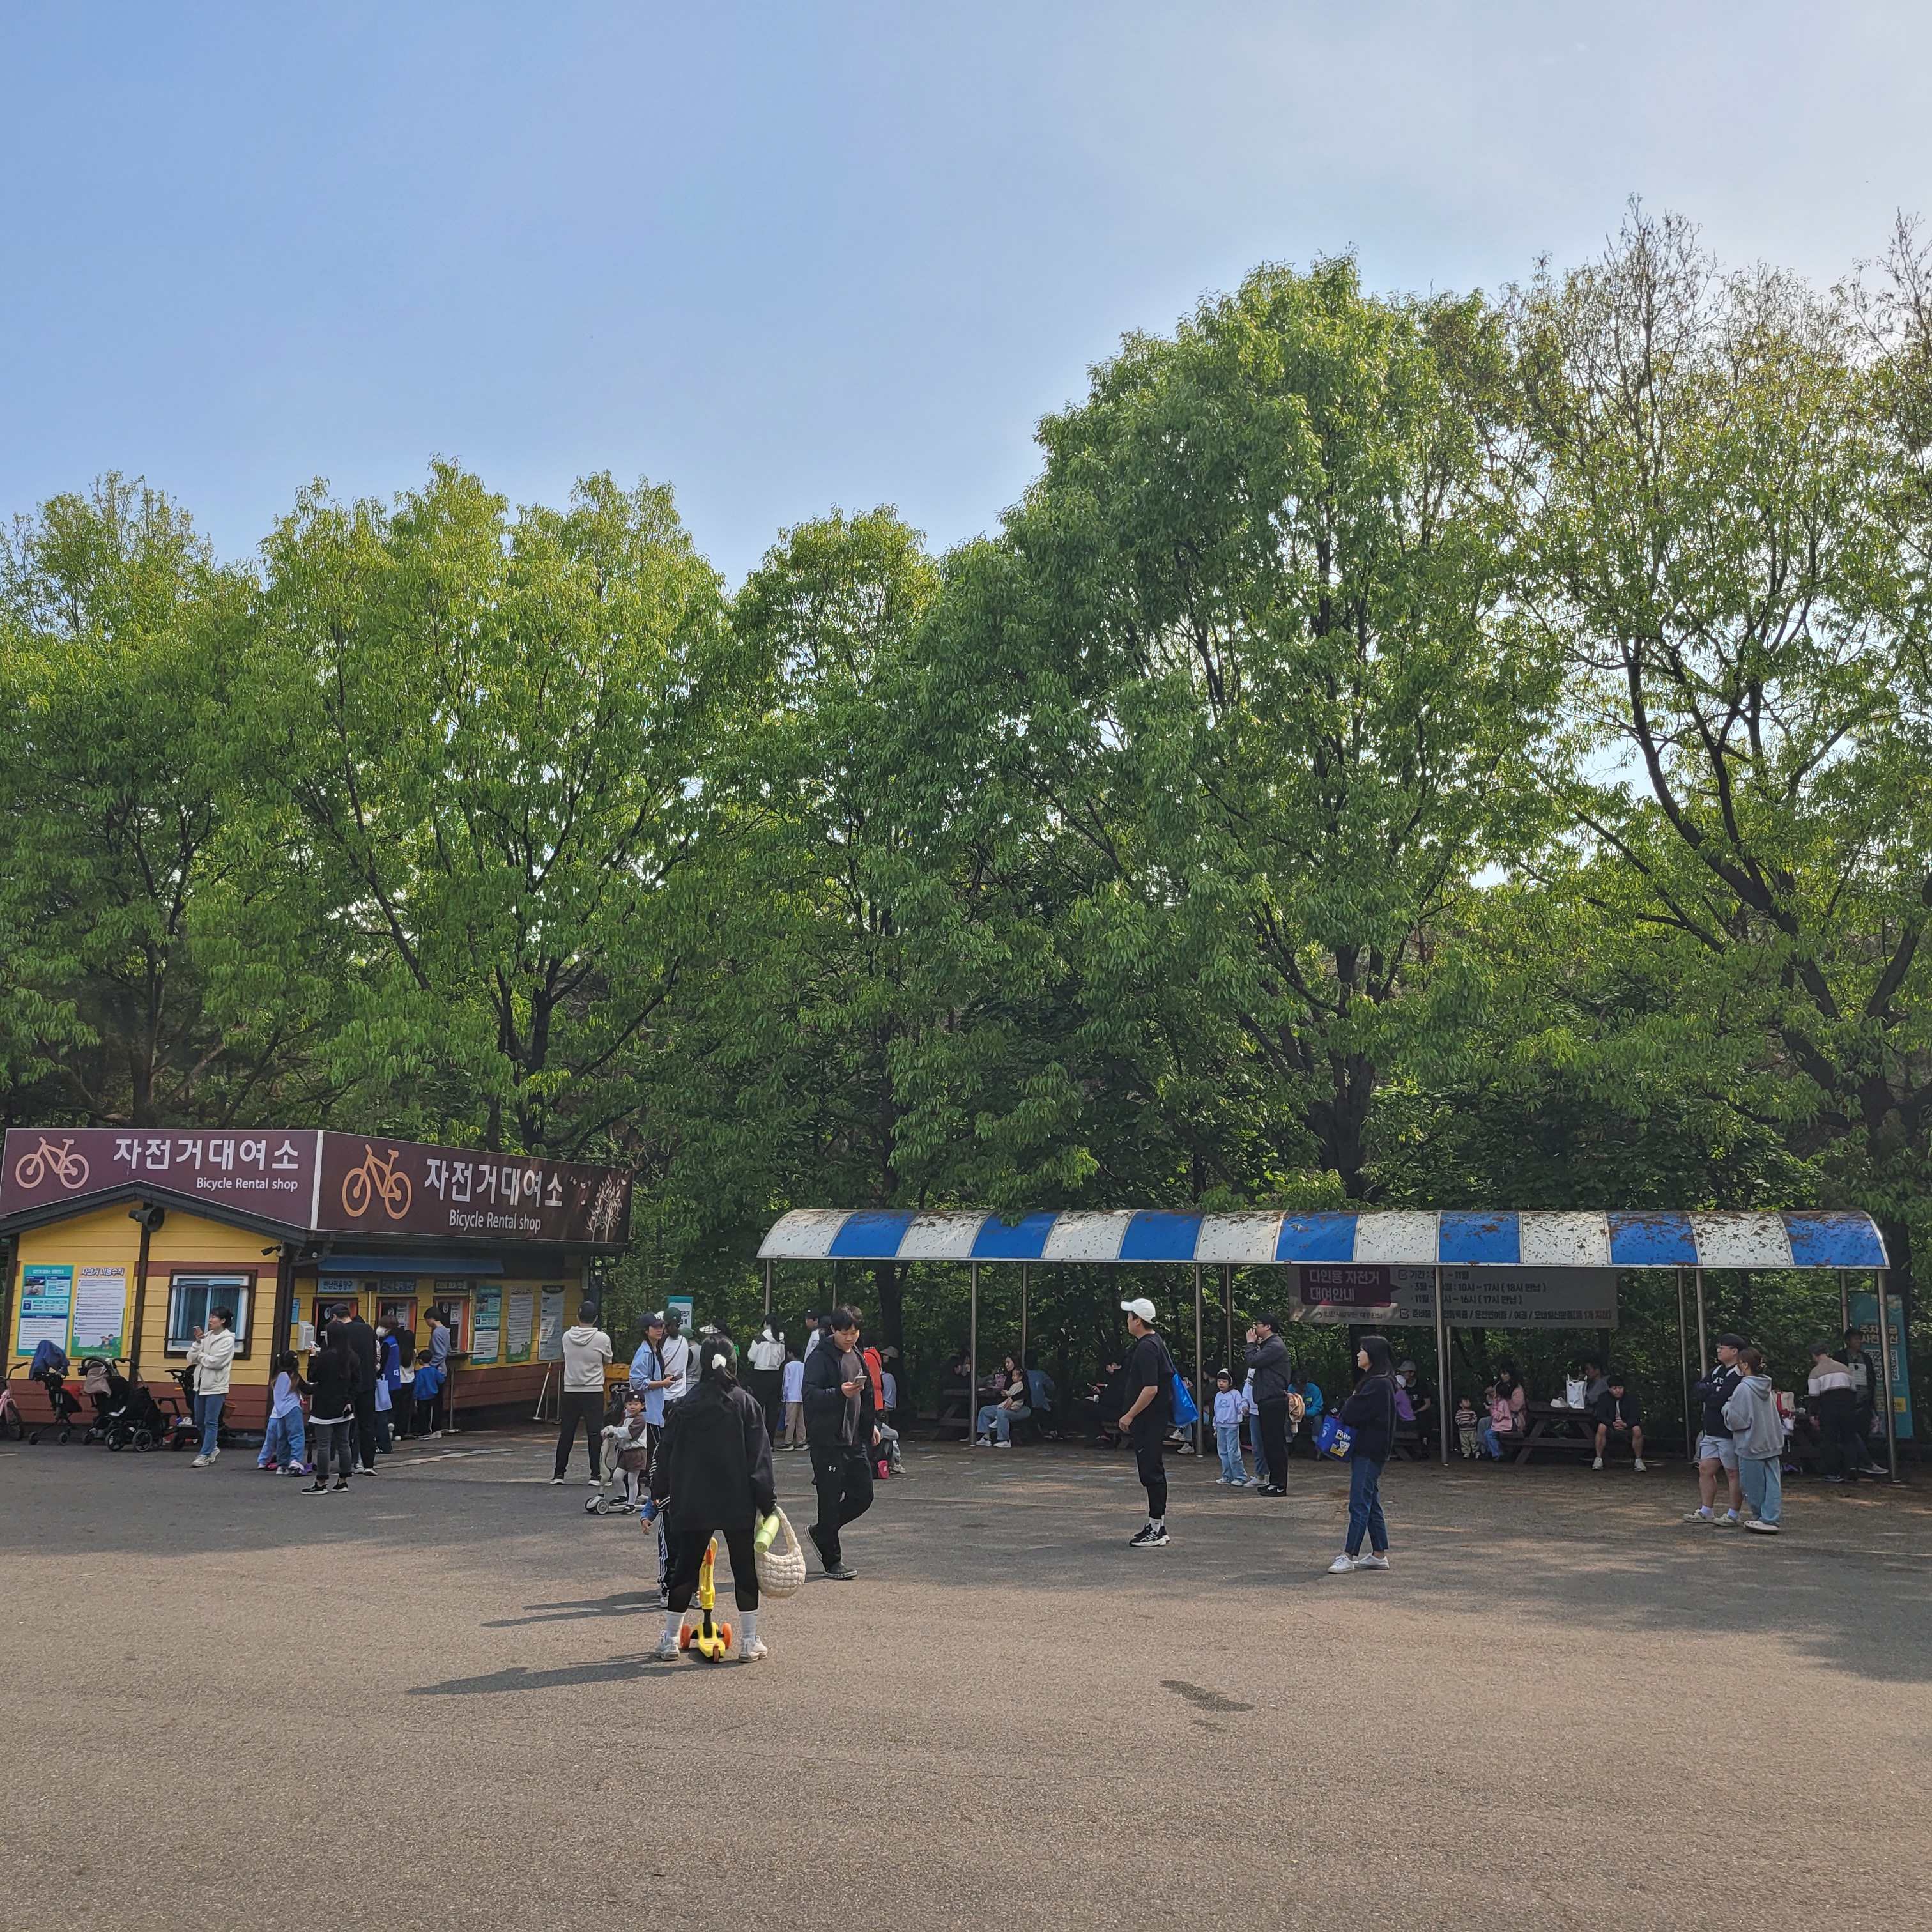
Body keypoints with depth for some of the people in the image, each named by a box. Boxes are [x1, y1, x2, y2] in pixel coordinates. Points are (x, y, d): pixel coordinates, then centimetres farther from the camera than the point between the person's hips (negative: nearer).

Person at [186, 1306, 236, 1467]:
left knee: (211, 1422, -3)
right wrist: (197, 1343, -10)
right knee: (199, 1421, 15)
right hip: (201, 1384, 7)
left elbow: (216, 1362, -19)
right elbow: (191, 1359, 4)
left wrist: (200, 1356, -4)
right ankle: (213, 1447, 32)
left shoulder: (227, 1339, -9)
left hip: (216, 1386, -7)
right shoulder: (206, 1336, 8)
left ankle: (206, 1455, 3)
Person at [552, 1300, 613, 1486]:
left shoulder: (567, 1336, -1)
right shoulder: (603, 1339, -8)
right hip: (594, 1392, -2)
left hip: (571, 1392, 3)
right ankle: (595, 1475, 1)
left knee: (566, 1434, 9)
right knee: (594, 1434, 2)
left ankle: (559, 1473, 12)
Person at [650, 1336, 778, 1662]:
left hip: (692, 1503, 2)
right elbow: (759, 1457, -6)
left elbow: (666, 1456, 7)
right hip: (738, 1502, -2)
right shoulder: (745, 1404, -4)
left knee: (685, 1566, 11)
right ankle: (749, 1641, 10)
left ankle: (671, 1640, 15)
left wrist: (660, 1494, 19)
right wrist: (768, 1501, -2)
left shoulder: (684, 1407, 1)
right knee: (744, 1567, 8)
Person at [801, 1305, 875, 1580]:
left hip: (855, 1440, 7)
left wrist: (868, 1427, 22)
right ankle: (832, 1560, 10)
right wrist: (840, 1392, -31)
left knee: (863, 1495, 7)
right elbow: (810, 1396, -18)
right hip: (827, 1441, -7)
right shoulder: (820, 1358, -9)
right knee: (831, 1499, -2)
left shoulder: (859, 1356, 15)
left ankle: (822, 1532, 28)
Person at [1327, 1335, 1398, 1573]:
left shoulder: (1380, 1384, -17)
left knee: (1359, 1503, -7)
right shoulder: (1372, 1380, 16)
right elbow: (1351, 1413, 15)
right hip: (1364, 1449, 10)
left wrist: (1346, 1407, 1)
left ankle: (1350, 1556, -5)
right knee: (1370, 1502, 13)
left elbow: (1352, 1413, -19)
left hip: (1370, 1451, -10)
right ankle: (1379, 1554, 19)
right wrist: (1349, 1408, -5)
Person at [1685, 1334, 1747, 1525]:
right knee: (1705, 1469, 10)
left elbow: (1721, 1399, -21)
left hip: (1729, 1433, -9)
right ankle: (1706, 1511, 17)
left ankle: (1734, 1515, 8)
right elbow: (1699, 1391, 6)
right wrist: (1715, 1391, -11)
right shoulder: (1716, 1371, 14)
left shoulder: (1738, 1375, -14)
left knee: (1733, 1473, 0)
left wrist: (1708, 1392, -3)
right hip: (1711, 1431, 9)